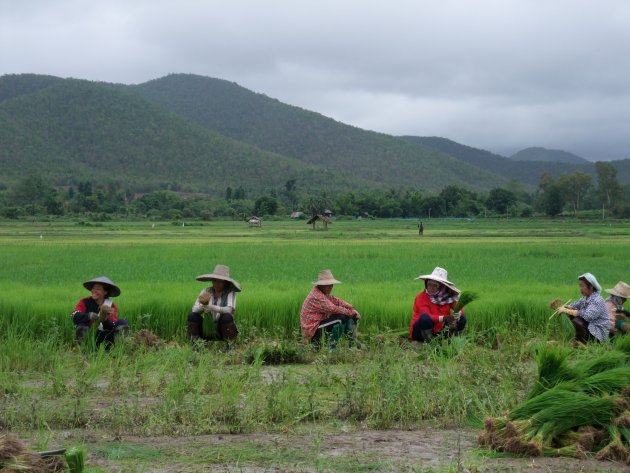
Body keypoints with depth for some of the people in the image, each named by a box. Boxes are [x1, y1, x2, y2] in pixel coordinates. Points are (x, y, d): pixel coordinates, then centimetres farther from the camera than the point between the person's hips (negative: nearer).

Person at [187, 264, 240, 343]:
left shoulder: (230, 293, -8)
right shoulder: (206, 292, 0)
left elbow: (229, 310, -25)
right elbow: (194, 310, -10)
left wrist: (212, 307, -42)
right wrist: (202, 307, -34)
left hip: (222, 330, -3)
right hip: (208, 330, 3)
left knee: (227, 317, -32)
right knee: (192, 316, -18)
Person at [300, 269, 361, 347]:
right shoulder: (317, 296, -21)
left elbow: (337, 301, 9)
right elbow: (334, 309, -24)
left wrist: (352, 308, -7)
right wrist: (352, 313, -17)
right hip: (313, 333, -10)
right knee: (340, 317, -21)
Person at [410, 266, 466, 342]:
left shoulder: (447, 297, -1)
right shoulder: (421, 297, -17)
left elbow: (460, 309, -5)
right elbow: (426, 316, -29)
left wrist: (458, 314, -30)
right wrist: (443, 318, -43)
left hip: (438, 332, 5)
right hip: (420, 333, -5)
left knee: (462, 319, -7)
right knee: (425, 317, -36)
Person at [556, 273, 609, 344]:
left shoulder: (597, 300, -23)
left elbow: (587, 316, -34)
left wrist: (566, 310, -31)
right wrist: (565, 307, -10)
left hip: (598, 332, -9)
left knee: (577, 321, -29)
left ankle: (581, 343, -7)